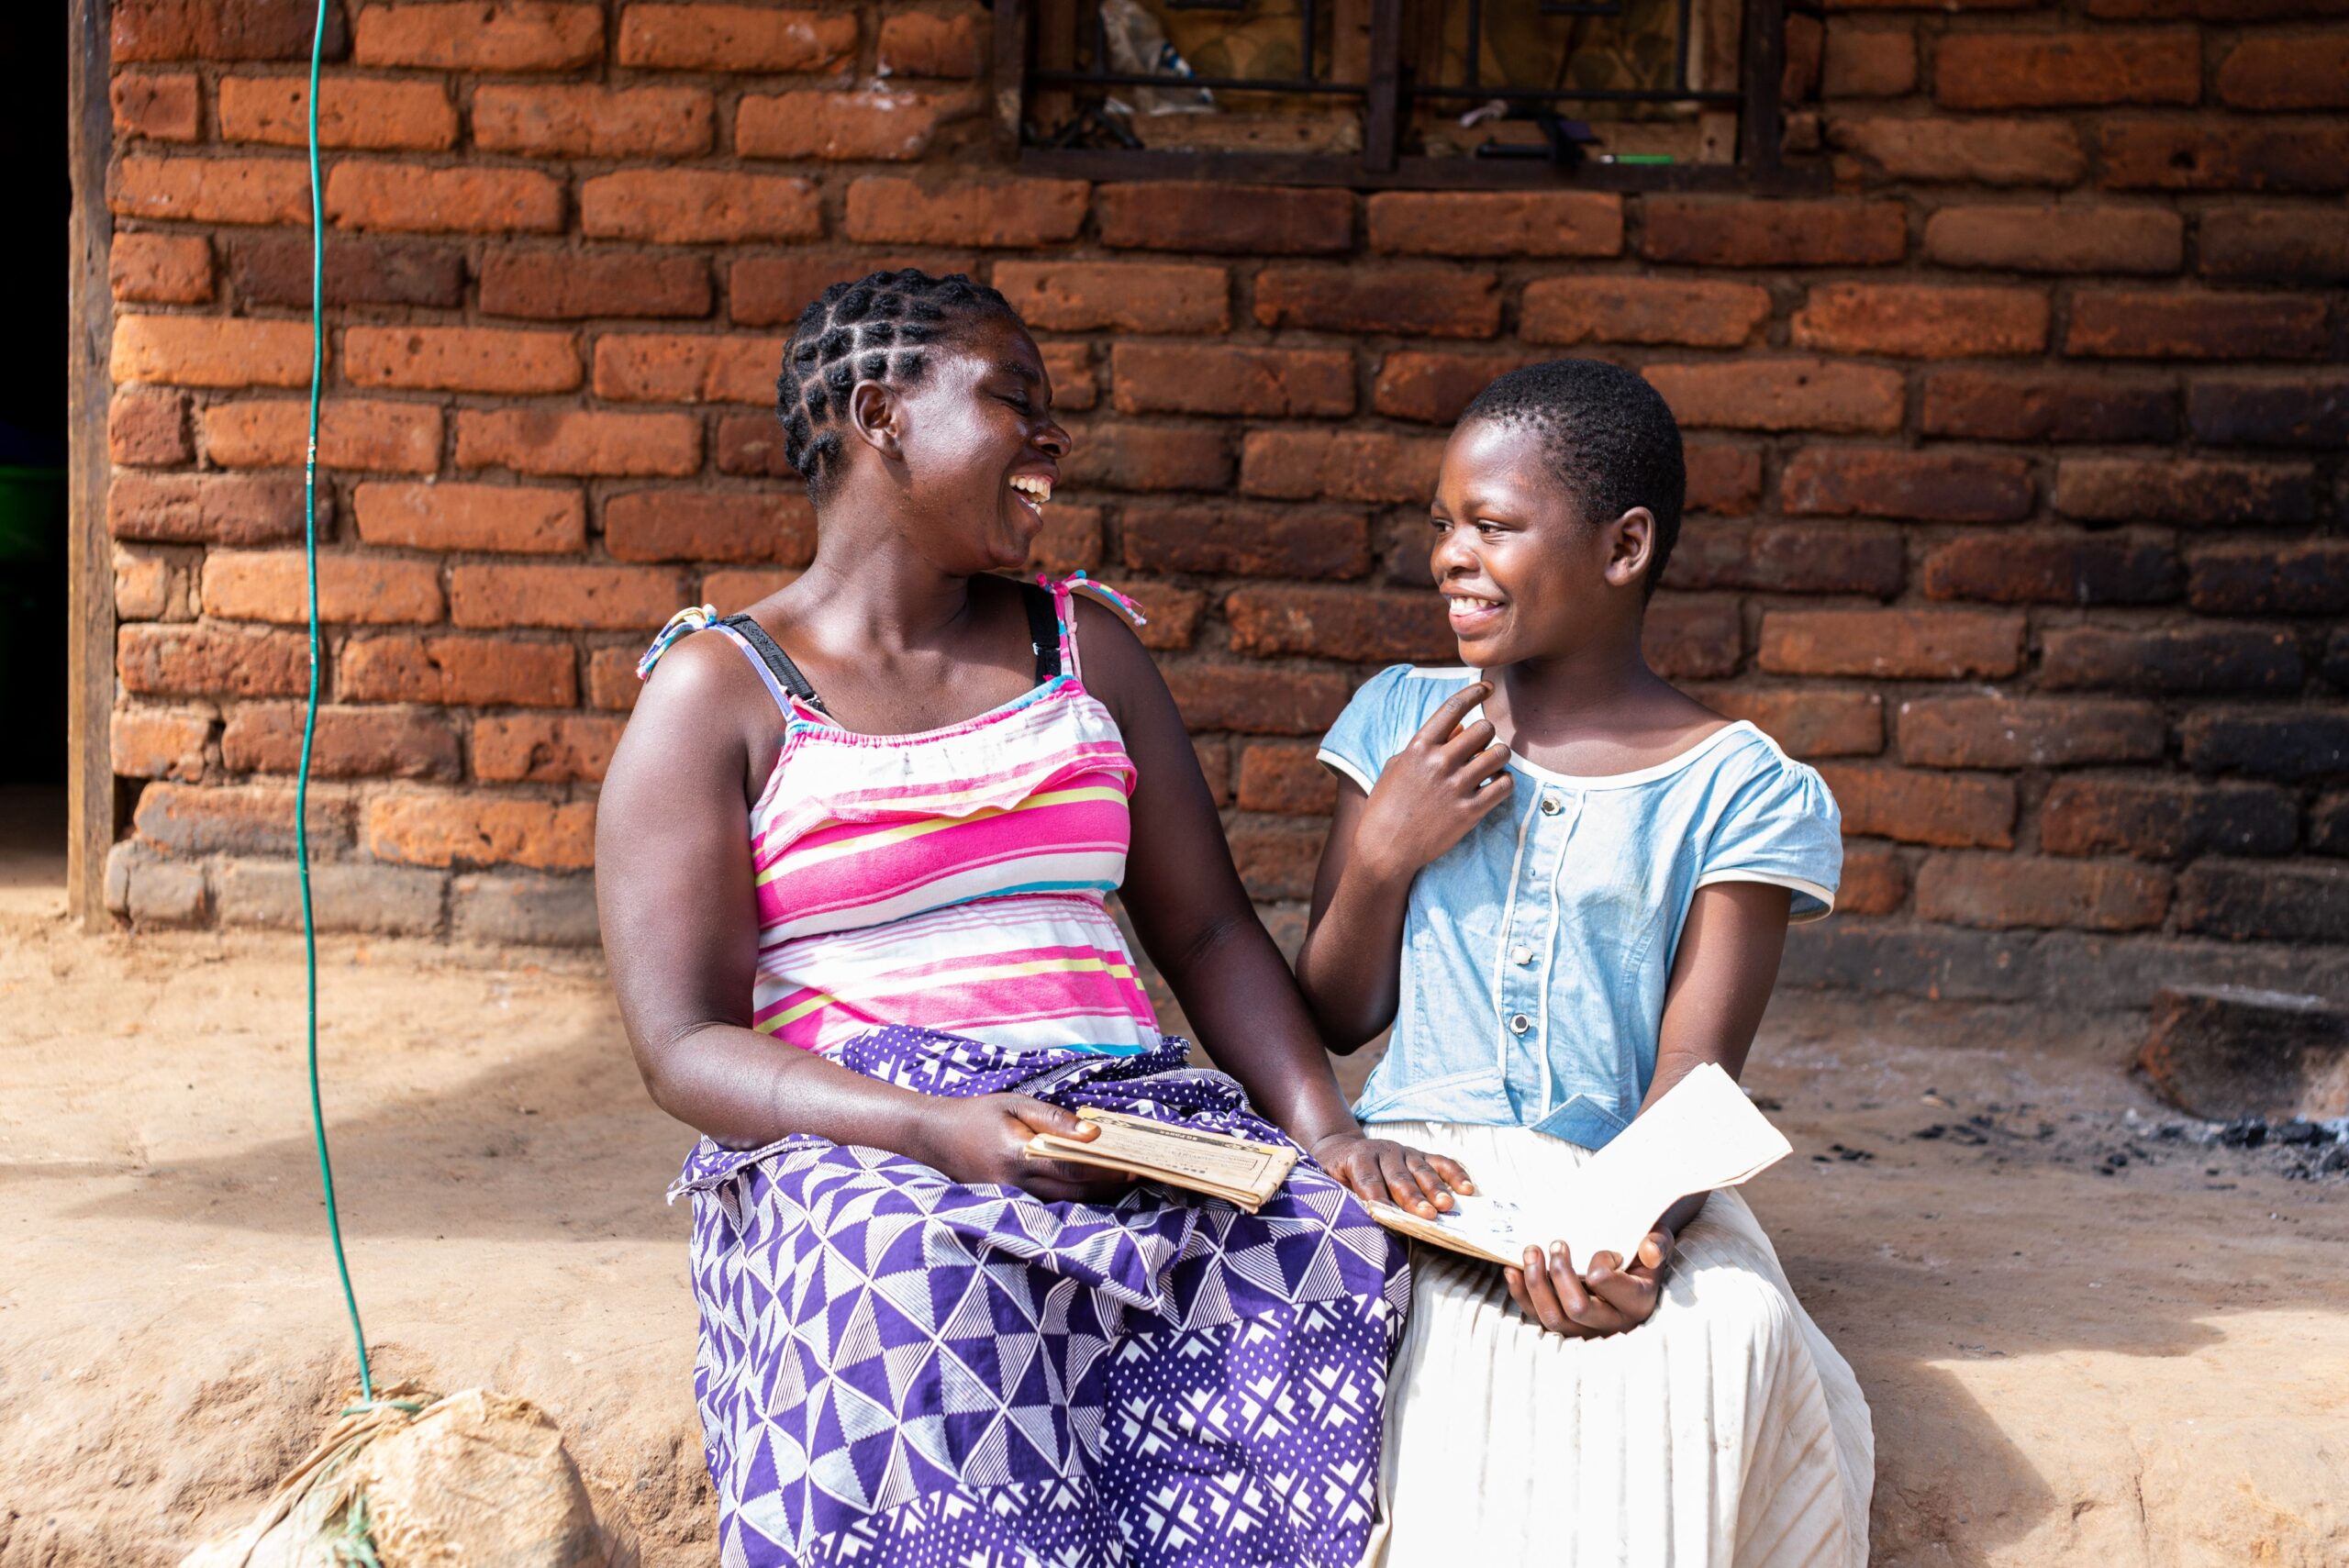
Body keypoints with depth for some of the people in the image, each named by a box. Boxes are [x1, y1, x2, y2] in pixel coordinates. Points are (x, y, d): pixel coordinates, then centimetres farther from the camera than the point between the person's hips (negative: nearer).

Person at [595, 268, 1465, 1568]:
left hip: (1124, 1107, 4)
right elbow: (684, 1046, -4)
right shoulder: (718, 692, 4)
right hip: (849, 1146, -4)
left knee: (1334, 1255, -27)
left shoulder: (1084, 648, 20)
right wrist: (936, 1132, -21)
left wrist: (1324, 1127, -4)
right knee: (919, 1286, -39)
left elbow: (1208, 931, 16)